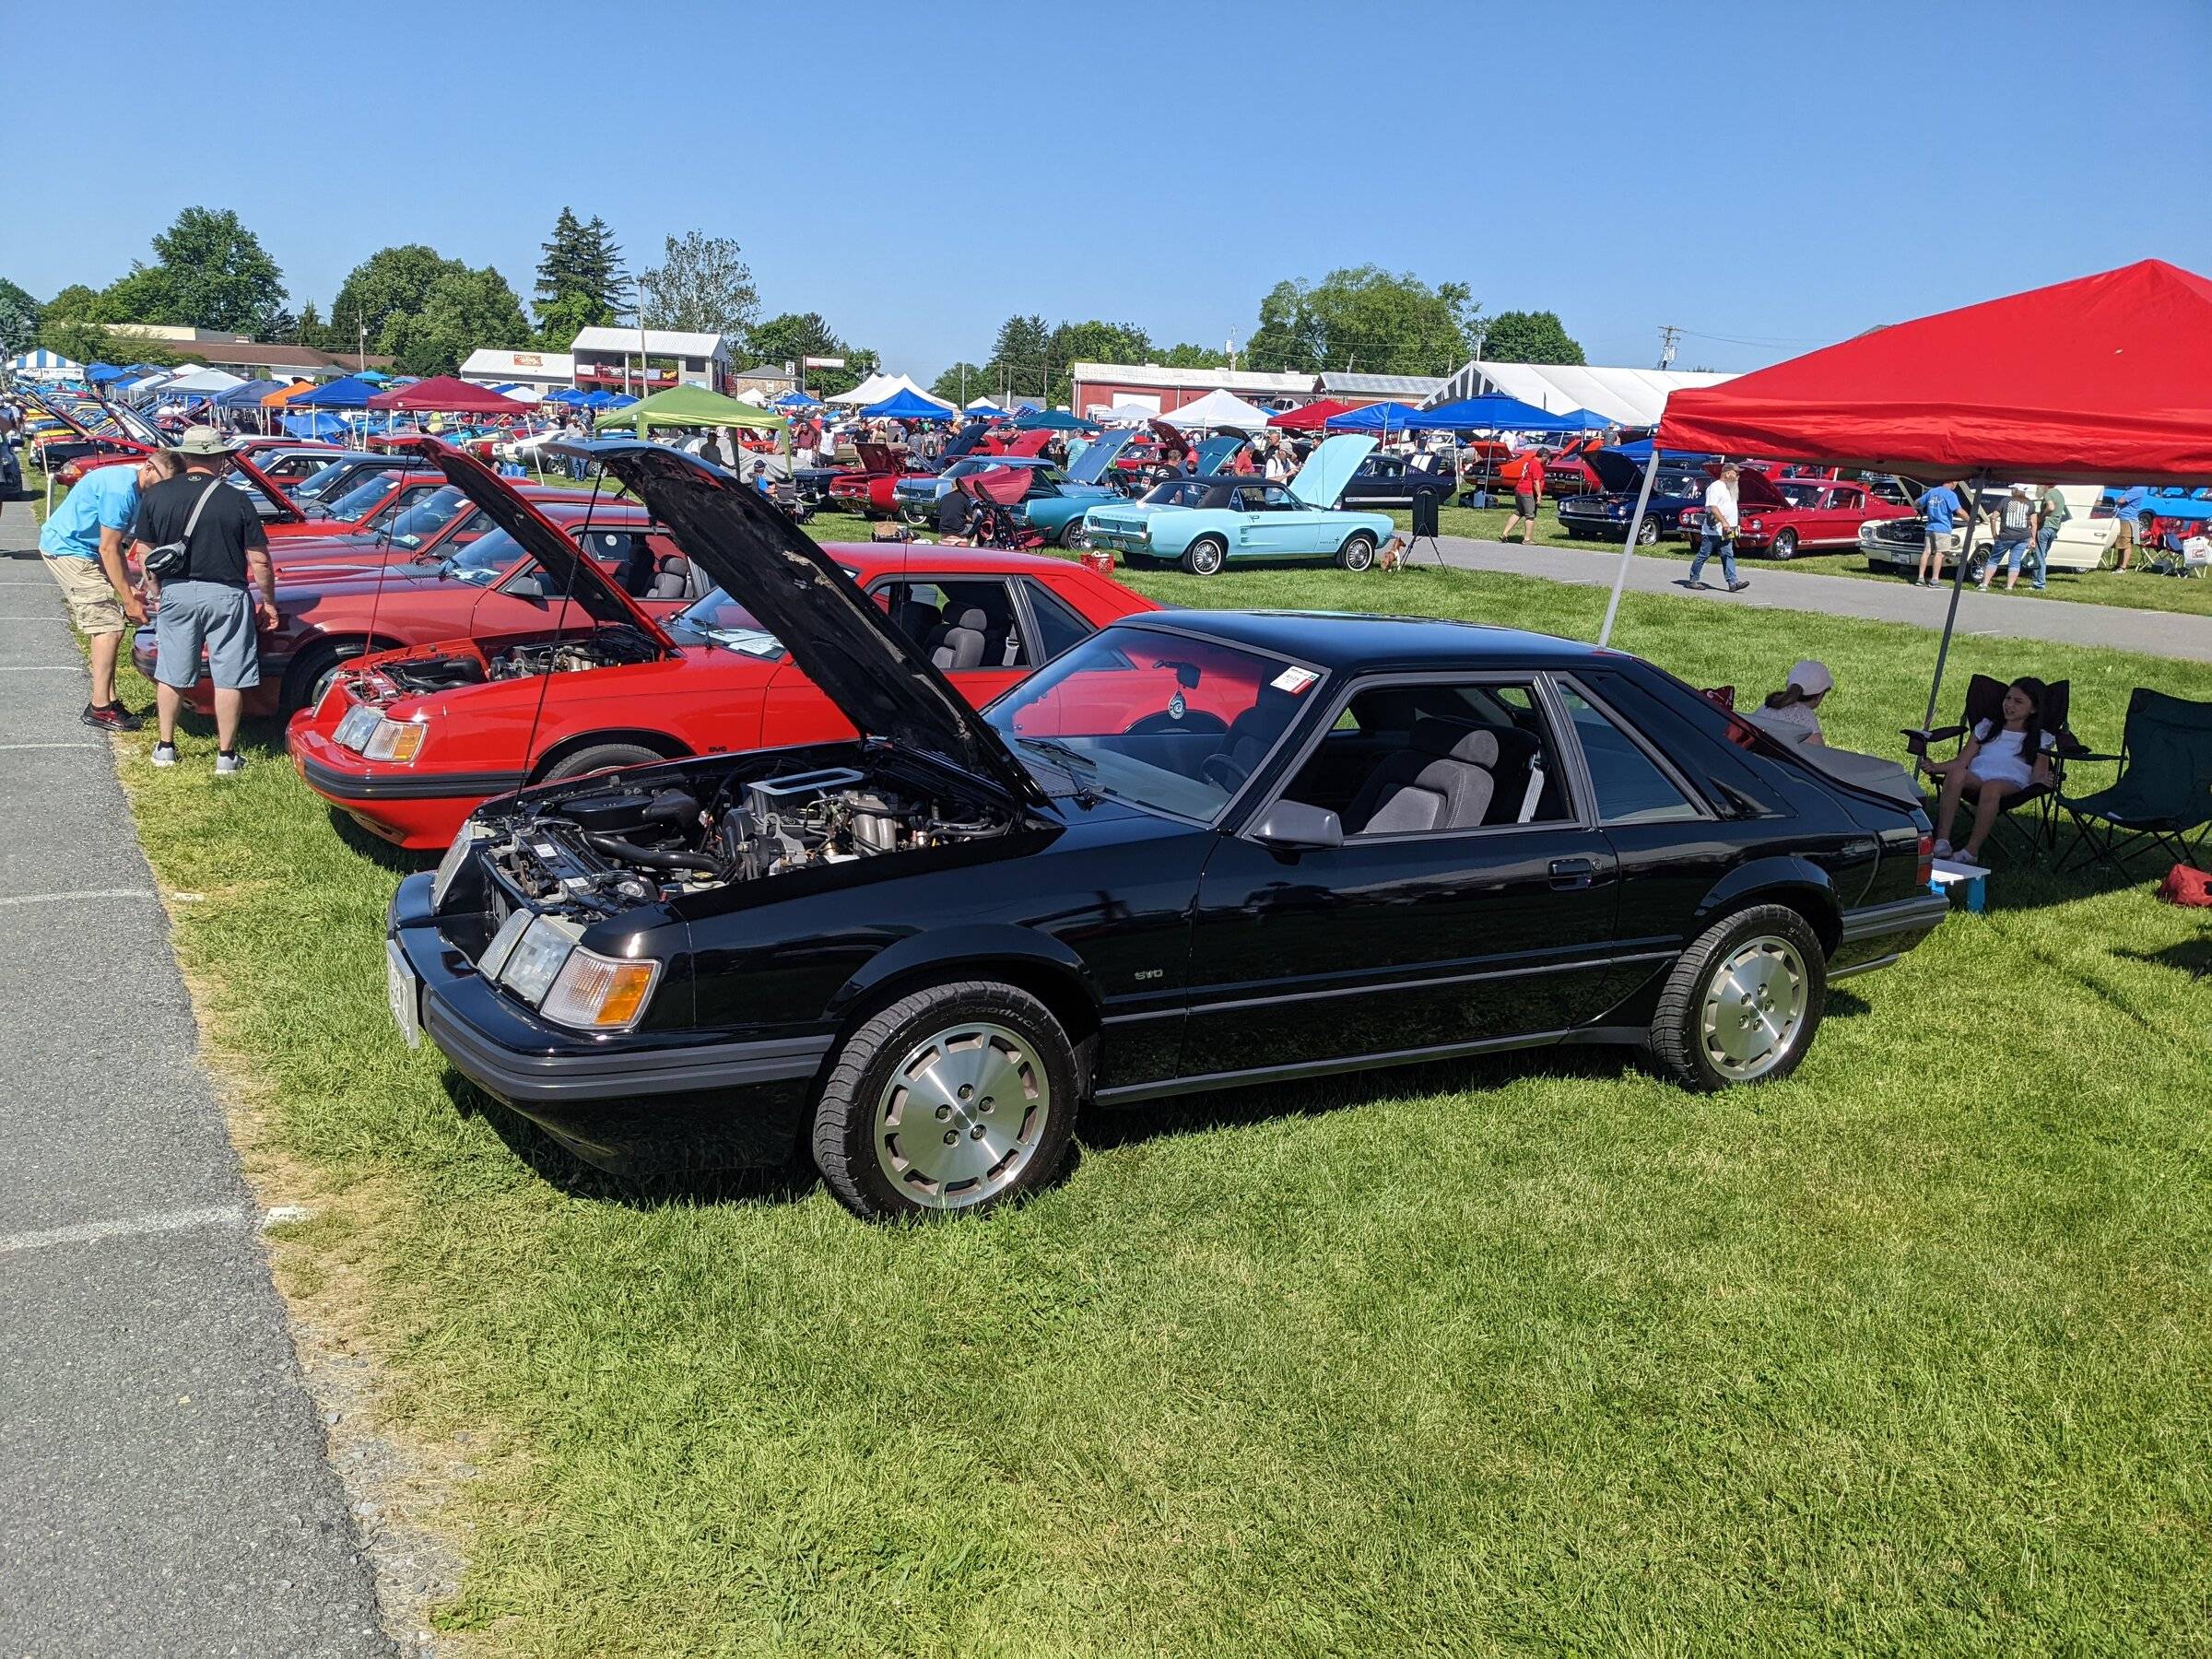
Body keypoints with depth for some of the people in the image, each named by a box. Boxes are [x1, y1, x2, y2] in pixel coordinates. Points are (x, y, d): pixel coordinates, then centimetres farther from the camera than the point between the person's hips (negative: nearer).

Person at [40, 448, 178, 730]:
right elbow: (108, 550, -21)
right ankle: (100, 708, -8)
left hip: (71, 547, 10)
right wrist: (129, 600, -18)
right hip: (69, 549, -10)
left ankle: (107, 700, 12)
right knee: (110, 627, -12)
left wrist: (129, 587, 2)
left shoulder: (130, 485, 8)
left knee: (105, 627, 9)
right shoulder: (120, 490, -23)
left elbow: (115, 546, 11)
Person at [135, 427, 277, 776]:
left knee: (170, 675, 15)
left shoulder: (156, 496, -1)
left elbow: (145, 553, 4)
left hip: (176, 593, 3)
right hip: (225, 595, -3)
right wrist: (269, 602, 5)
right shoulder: (236, 500, -8)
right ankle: (226, 756, 7)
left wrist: (158, 592, 17)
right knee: (228, 679, 4)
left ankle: (166, 748, 24)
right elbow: (259, 560, -6)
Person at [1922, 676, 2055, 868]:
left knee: (1991, 787, -41)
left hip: (2010, 783, -2)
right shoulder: (1986, 728, 28)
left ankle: (1971, 853, -41)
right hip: (1975, 778, 2)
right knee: (1956, 774, -36)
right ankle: (1942, 843, -43)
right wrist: (1936, 767, -1)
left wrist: (2041, 780, -16)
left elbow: (2038, 775, 9)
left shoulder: (2040, 740, 21)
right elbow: (1961, 762, 18)